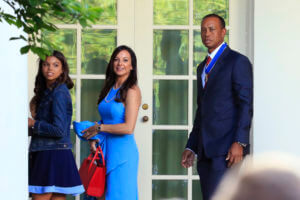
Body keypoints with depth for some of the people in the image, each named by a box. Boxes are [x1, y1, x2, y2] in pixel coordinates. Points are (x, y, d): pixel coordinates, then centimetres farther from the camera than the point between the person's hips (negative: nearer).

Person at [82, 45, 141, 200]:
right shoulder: (110, 89, 13)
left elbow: (128, 127, -18)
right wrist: (94, 138, 2)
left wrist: (99, 128, -9)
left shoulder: (132, 91, -10)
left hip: (122, 151, -7)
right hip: (106, 150, 7)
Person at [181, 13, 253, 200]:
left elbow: (246, 106, -10)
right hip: (206, 150, 8)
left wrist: (239, 143, -19)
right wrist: (191, 147, 18)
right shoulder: (203, 68, 23)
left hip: (227, 148, -8)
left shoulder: (238, 62, -2)